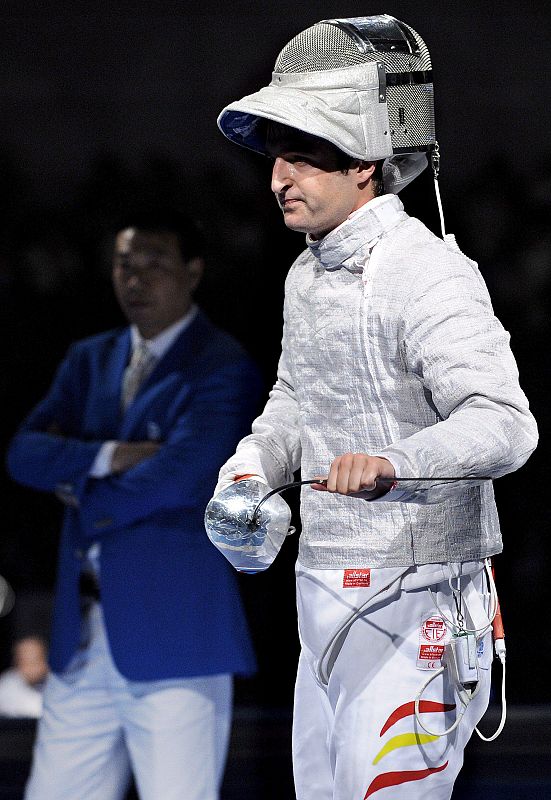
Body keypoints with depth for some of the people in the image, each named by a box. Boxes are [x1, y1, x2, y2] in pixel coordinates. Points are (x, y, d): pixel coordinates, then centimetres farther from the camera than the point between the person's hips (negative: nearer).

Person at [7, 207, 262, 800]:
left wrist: (85, 495, -3)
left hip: (175, 634, -6)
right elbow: (24, 453, 6)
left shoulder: (223, 369, -4)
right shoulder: (89, 361, 17)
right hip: (82, 640, 7)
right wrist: (108, 456, -12)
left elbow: (183, 473, -18)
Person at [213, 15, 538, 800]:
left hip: (415, 607, -9)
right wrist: (249, 471, 7)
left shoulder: (427, 274, -18)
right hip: (326, 592, 9)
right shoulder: (308, 275, 11)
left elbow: (504, 426, -30)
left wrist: (394, 462, -47)